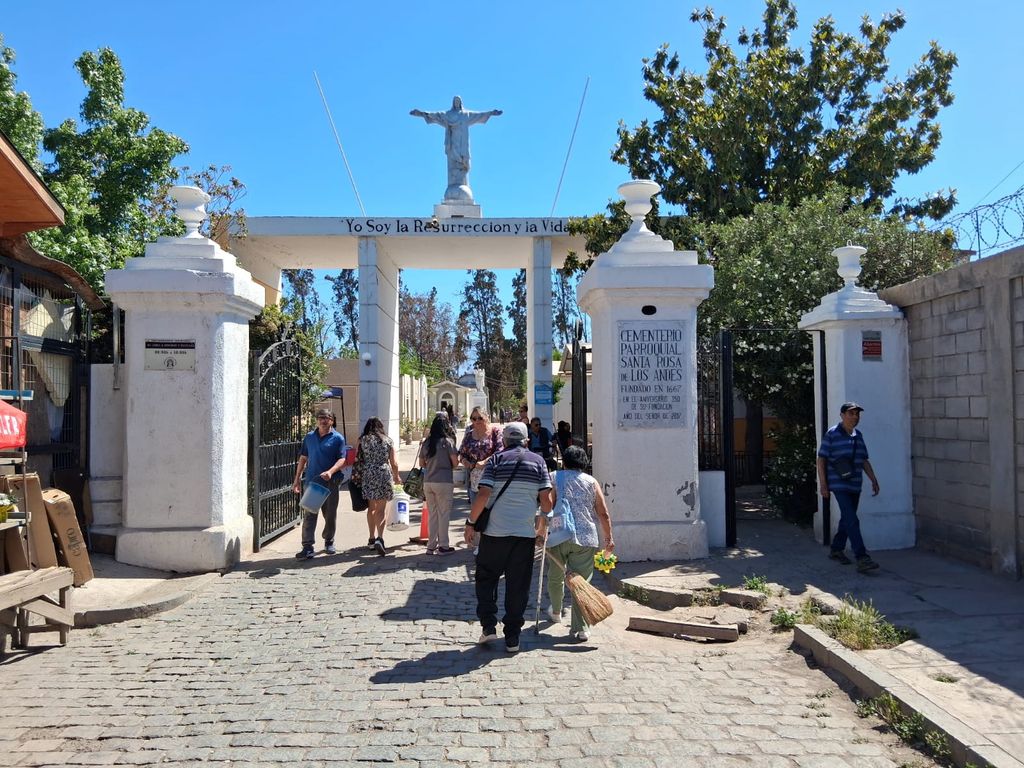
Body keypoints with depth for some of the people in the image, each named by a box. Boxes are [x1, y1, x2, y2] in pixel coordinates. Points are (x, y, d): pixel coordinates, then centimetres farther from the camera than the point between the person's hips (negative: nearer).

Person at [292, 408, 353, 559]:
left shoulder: (337, 438, 0)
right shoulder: (309, 437, 10)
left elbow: (342, 460, -7)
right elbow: (303, 458, 15)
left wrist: (330, 471, -25)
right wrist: (297, 479, 11)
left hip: (331, 482, -2)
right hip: (311, 481, 2)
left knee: (330, 515, 9)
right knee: (309, 514, -5)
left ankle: (329, 542, 27)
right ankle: (308, 547, -6)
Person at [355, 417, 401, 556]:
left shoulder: (362, 440, 5)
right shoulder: (388, 441, 6)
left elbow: (357, 460, 0)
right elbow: (394, 463, 7)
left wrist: (357, 475, 14)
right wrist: (396, 477, 22)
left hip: (367, 476, 1)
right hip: (384, 475, -1)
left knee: (371, 508, 15)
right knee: (380, 510, -1)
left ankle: (372, 538, 22)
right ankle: (379, 538, -19)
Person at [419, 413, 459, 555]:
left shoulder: (426, 442, 6)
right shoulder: (447, 441, -8)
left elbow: (422, 463, 13)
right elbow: (455, 462, -9)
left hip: (428, 482, 5)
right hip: (444, 482, -5)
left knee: (432, 514, 13)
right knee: (444, 514, 4)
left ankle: (431, 546, 17)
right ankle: (443, 546, 9)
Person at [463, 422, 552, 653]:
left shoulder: (496, 460, -1)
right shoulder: (537, 461, 4)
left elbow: (483, 495, -10)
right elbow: (546, 499, 1)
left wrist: (471, 523, -2)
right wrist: (543, 525, 15)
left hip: (495, 531, -1)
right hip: (525, 534, 2)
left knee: (486, 579, 16)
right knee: (518, 587, 9)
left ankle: (488, 626, 9)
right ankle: (512, 638, 12)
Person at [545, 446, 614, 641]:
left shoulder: (555, 478, 2)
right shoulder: (592, 482, 7)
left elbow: (547, 508, -6)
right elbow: (603, 514, 5)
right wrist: (608, 538, 13)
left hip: (558, 536, 0)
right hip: (585, 538, 0)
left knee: (555, 577, 21)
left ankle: (556, 613, 41)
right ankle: (580, 629, -4)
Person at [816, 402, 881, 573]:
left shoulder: (858, 435, 12)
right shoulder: (832, 435, -8)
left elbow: (864, 461, 18)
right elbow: (821, 460, -8)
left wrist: (874, 480, 12)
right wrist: (822, 484, -13)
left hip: (855, 485, 7)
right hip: (839, 485, -7)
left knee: (847, 519, 15)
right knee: (852, 521, -14)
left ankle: (837, 549, 30)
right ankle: (862, 559, -19)